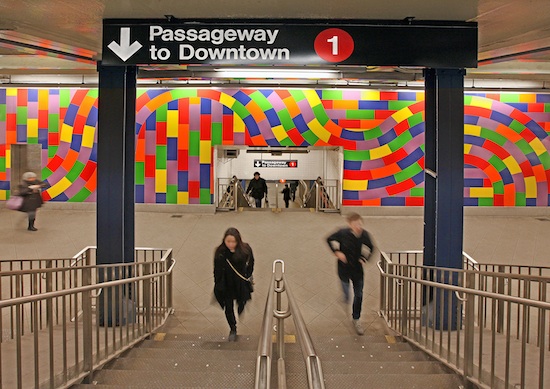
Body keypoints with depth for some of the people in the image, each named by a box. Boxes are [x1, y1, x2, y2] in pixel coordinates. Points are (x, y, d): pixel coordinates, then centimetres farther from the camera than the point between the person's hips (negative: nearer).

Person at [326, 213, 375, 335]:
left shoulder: (364, 235, -15)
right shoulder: (343, 233, -23)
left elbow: (370, 247, 5)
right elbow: (330, 239, -5)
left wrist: (364, 258, -8)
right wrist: (337, 252, -14)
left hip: (357, 268, 2)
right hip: (344, 268, -2)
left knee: (359, 295, 5)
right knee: (346, 288, 18)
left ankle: (356, 319, 23)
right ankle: (346, 295, 58)